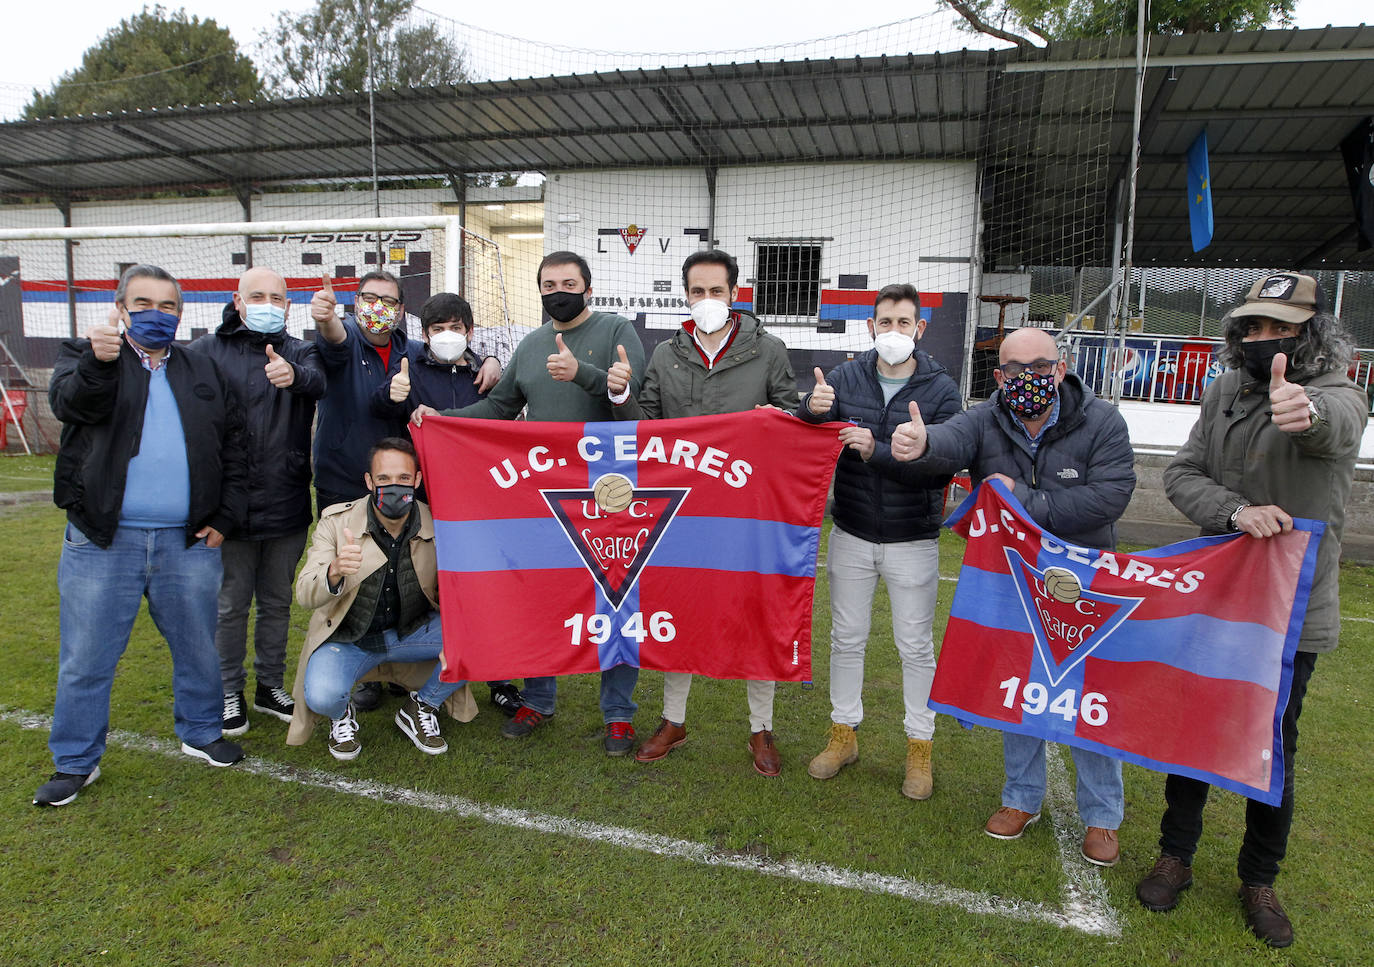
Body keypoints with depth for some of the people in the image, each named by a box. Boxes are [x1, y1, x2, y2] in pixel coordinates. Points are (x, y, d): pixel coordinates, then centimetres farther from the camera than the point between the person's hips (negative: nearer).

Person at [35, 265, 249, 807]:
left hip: (188, 541, 2)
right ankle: (76, 762, 24)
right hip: (103, 541, -2)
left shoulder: (205, 371, 13)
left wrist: (224, 517, 4)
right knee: (86, 659, 8)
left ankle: (201, 733, 32)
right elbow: (68, 401, -17)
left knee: (198, 649, 13)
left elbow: (233, 448, 12)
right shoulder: (86, 355, 5)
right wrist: (98, 363, -37)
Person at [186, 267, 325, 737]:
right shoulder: (208, 351, 1)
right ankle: (229, 691, 25)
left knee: (277, 602, 15)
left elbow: (317, 380, -18)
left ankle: (271, 685, 31)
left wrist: (294, 375, -43)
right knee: (229, 604, 8)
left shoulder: (300, 352, 4)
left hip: (288, 506, 2)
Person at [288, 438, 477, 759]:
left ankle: (420, 707, 3)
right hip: (346, 637, -2)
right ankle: (341, 716, 10)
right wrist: (334, 573, -44)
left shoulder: (436, 525, -12)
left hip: (411, 632, 2)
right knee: (322, 696, -31)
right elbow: (304, 595, -20)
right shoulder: (336, 520, -14)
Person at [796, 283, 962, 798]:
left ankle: (920, 747, 26)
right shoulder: (844, 377, -2)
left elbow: (942, 466, -16)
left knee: (915, 646, 9)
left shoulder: (941, 388, -7)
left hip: (913, 539, -2)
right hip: (851, 534, 2)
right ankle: (843, 733, 31)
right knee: (846, 638, 14)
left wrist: (876, 452, -29)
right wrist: (812, 409, -34)